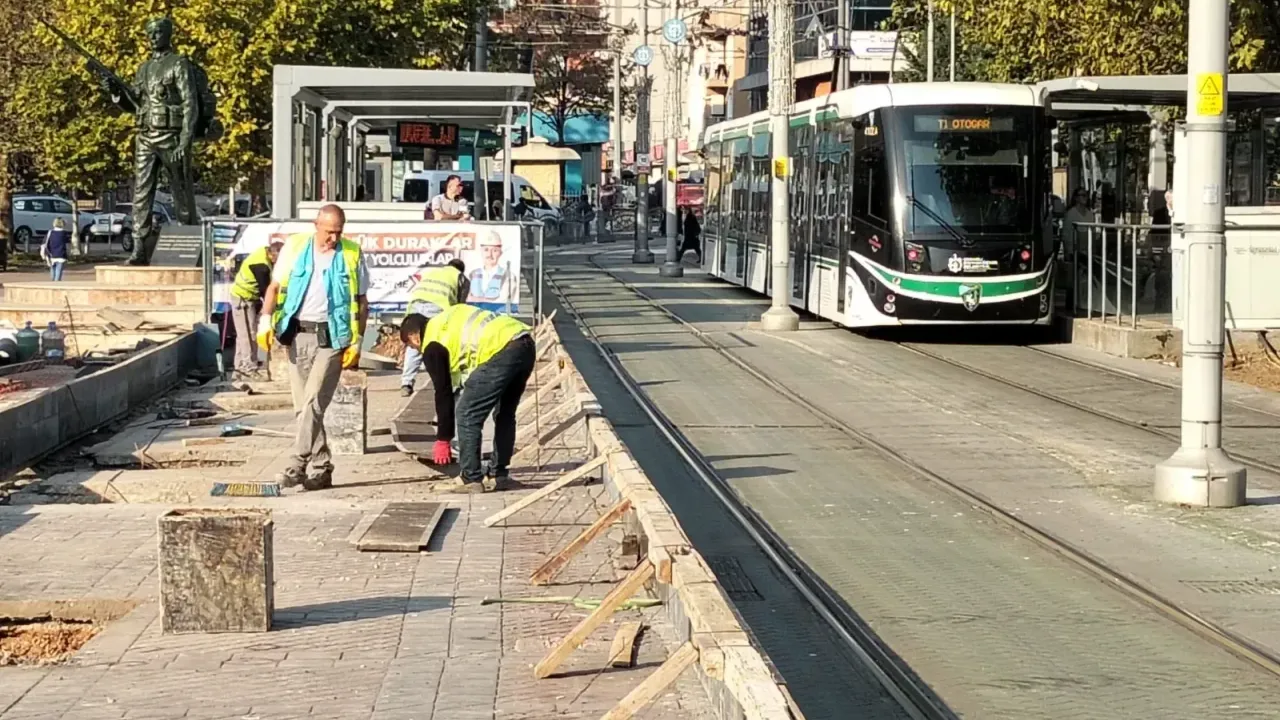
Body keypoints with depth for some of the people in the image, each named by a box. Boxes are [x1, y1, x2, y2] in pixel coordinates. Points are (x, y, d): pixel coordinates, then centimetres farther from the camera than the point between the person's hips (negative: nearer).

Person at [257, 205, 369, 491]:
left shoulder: (352, 254, 2)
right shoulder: (294, 247, 5)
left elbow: (361, 302, 5)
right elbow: (275, 287, 9)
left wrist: (357, 341, -2)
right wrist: (266, 320, -5)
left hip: (331, 337, -3)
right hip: (297, 334, 3)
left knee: (313, 403, -13)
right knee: (303, 405, 6)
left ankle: (297, 466, -15)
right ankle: (322, 467, 14)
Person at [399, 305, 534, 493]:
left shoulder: (432, 345, 7)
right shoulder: (447, 319, 29)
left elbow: (443, 392, 8)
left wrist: (442, 439, 15)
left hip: (501, 351, -9)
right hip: (526, 344, 9)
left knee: (467, 415, 2)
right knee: (505, 414, 21)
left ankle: (471, 479, 3)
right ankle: (497, 475, 26)